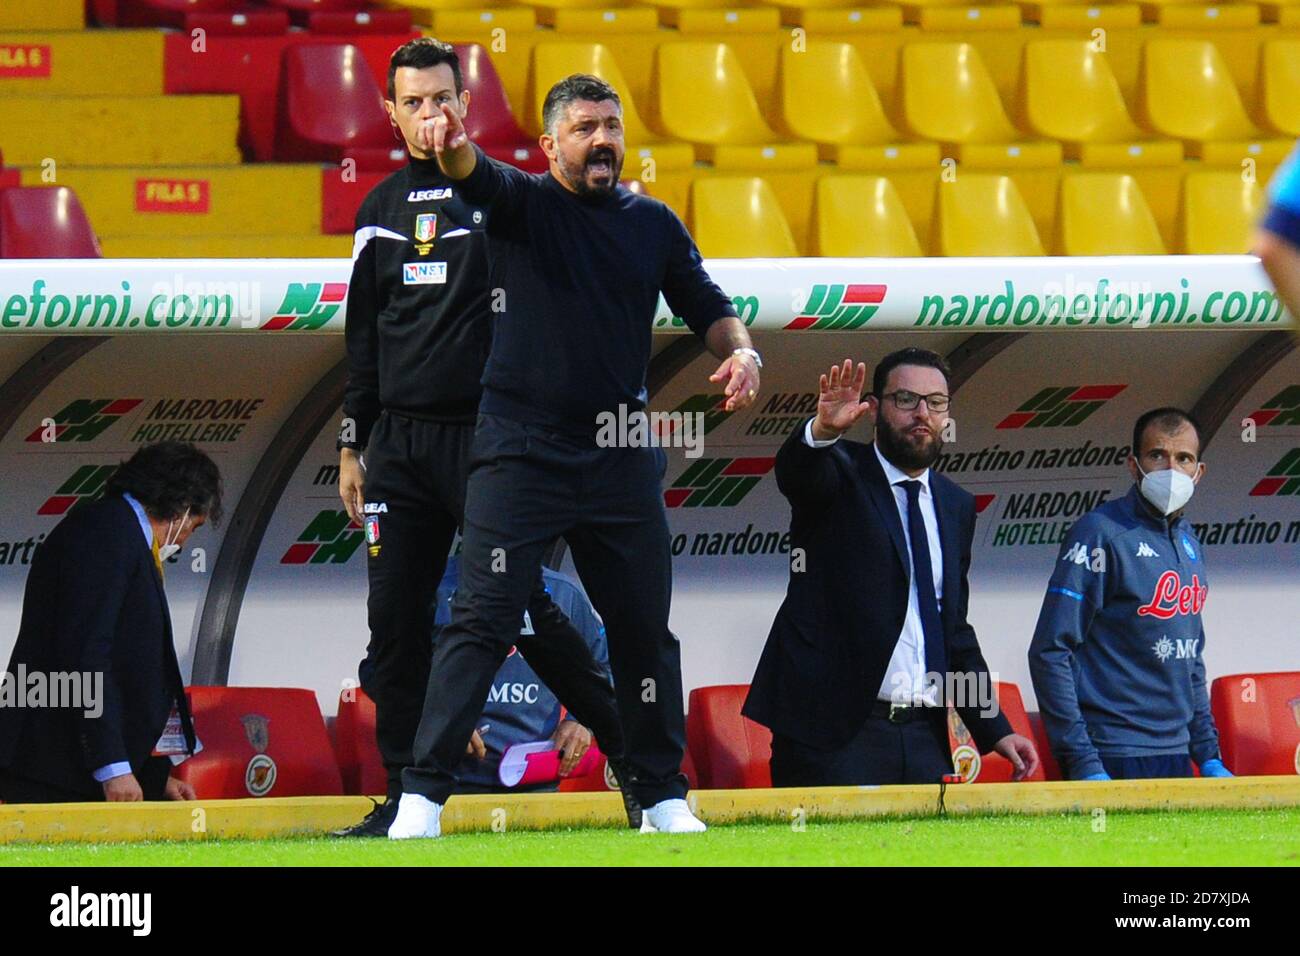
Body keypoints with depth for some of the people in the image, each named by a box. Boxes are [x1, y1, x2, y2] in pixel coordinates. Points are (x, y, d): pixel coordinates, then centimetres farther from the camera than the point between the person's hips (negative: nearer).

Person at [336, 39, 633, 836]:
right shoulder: (382, 210, 15)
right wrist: (353, 446, 16)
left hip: (483, 437, -5)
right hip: (399, 442, 5)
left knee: (521, 603, -8)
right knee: (396, 621, 2)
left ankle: (632, 748, 1)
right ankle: (406, 797, 6)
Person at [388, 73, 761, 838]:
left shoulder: (654, 224, 11)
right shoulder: (524, 202, 0)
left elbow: (707, 306, 12)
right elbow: (478, 177, -20)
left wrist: (741, 350, -11)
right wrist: (454, 149, -44)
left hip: (621, 453, 4)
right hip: (521, 451, -4)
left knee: (645, 625, 8)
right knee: (482, 620, -9)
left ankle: (664, 797, 19)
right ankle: (422, 796, -10)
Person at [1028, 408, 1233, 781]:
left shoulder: (1188, 541, 14)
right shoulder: (1101, 533, -9)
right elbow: (1049, 653, -13)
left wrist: (1209, 754, 16)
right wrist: (1082, 764, -18)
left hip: (1177, 757, 7)